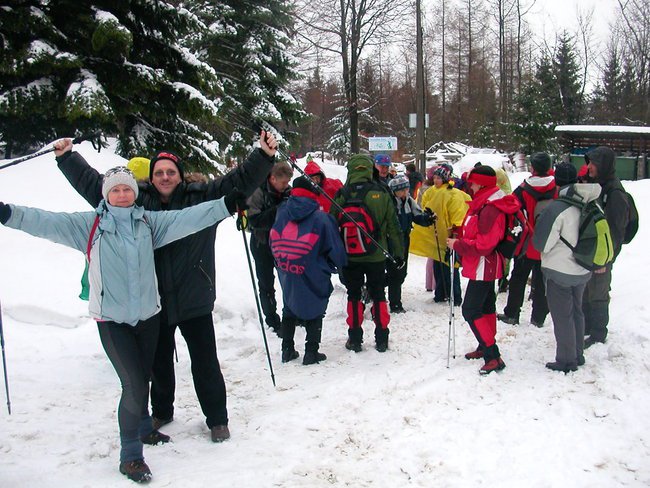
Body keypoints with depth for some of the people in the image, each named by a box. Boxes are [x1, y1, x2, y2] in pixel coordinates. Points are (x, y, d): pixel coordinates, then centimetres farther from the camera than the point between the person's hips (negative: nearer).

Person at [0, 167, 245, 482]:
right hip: (112, 319, -3)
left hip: (148, 315, 4)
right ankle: (130, 455, 9)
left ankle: (143, 428, 44)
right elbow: (49, 223, -14)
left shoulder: (149, 222, 3)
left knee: (142, 380, 19)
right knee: (133, 385, -7)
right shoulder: (89, 225, -4)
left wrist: (226, 205, -12)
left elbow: (188, 218, -3)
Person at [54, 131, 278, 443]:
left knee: (205, 363, 7)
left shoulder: (201, 197, -4)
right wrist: (67, 156, 11)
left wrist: (264, 156, -16)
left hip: (194, 300, -2)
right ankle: (161, 412, 42)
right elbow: (92, 182, 10)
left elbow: (239, 181, -5)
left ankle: (217, 418, 25)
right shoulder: (136, 200, 1)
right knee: (158, 362, 20)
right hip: (153, 300, 2)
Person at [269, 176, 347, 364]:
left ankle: (287, 350, 26)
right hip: (312, 277, -4)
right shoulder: (320, 218, -13)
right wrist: (337, 265, 13)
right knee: (314, 313, 13)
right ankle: (311, 352, 13)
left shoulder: (282, 213, -1)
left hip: (287, 276, 4)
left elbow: (273, 243, 10)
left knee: (289, 310, 21)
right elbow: (335, 249, -6)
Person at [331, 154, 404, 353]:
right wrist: (398, 252, 9)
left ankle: (355, 339, 15)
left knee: (354, 295, 12)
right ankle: (381, 339, 17)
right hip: (376, 256, 1)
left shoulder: (342, 196, -9)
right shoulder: (381, 195, -6)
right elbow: (393, 226, -1)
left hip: (350, 256, -1)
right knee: (378, 295, 13)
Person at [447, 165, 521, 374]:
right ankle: (485, 347, 32)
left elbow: (484, 244, -27)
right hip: (484, 267, 11)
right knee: (486, 306, 19)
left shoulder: (490, 209, -24)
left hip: (483, 267, -11)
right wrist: (459, 242, 6)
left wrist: (458, 244, -18)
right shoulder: (483, 204, 10)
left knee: (470, 310, -10)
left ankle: (493, 356, -9)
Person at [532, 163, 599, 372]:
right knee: (576, 312, 20)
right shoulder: (588, 207, -6)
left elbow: (541, 243, -17)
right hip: (582, 270, 6)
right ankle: (578, 355, 32)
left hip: (559, 271, -6)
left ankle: (566, 361, 13)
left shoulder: (556, 208, -22)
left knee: (562, 317, 5)